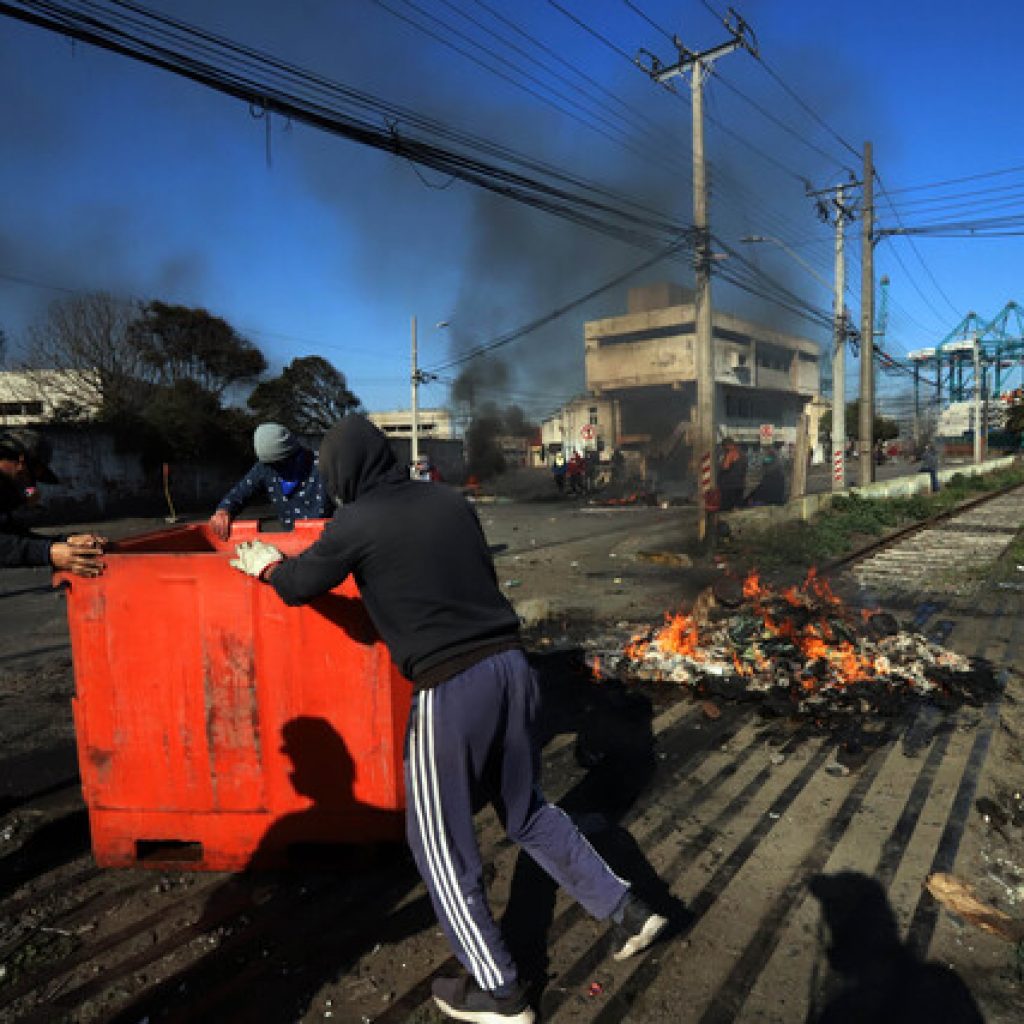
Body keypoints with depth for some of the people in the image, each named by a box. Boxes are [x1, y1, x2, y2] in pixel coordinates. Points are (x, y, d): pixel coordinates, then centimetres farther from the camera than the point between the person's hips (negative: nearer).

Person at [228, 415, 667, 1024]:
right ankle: (628, 911, 32)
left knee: (439, 841, 14)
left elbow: (299, 586, 12)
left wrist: (265, 565, 33)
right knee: (528, 810, 26)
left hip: (451, 687, -6)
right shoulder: (450, 502, 9)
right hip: (511, 665, 6)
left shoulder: (358, 522, -5)